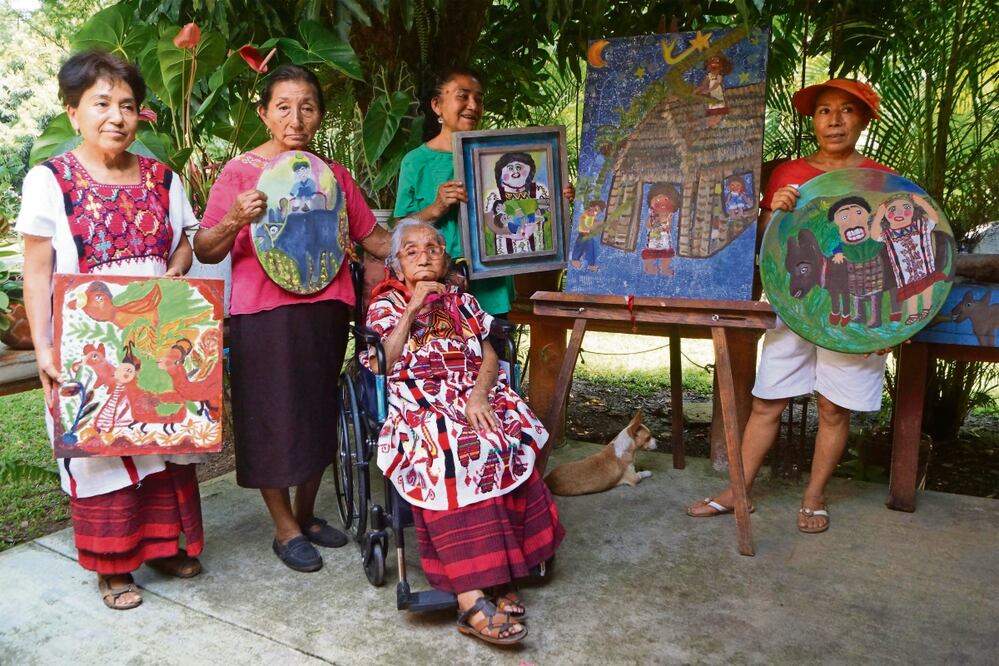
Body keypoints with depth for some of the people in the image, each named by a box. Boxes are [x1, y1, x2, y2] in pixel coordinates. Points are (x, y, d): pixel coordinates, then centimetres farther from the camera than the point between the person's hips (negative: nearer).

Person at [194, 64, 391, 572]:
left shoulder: (334, 174, 10)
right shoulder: (241, 171, -3)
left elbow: (372, 238, 13)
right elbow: (205, 251, -7)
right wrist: (235, 220, -25)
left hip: (325, 309, 5)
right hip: (265, 313, -4)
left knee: (318, 414, 14)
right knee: (273, 416, 4)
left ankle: (307, 515, 33)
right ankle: (285, 529, 22)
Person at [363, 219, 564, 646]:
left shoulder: (461, 302, 22)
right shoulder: (386, 305, 16)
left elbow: (489, 356, 9)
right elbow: (384, 366, 0)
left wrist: (478, 396, -11)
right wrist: (412, 310, -4)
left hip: (474, 400, 3)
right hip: (418, 407, -3)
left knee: (506, 442, -30)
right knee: (447, 452, -34)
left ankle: (498, 573, -25)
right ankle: (472, 602, -38)